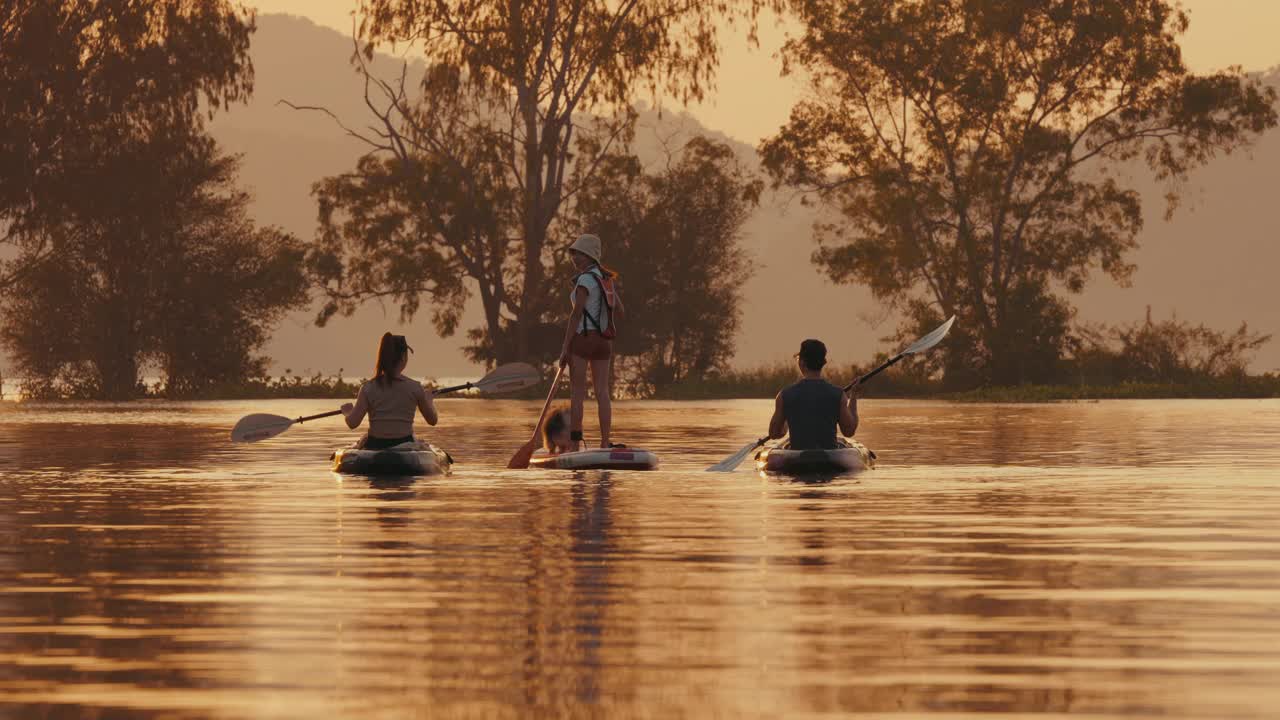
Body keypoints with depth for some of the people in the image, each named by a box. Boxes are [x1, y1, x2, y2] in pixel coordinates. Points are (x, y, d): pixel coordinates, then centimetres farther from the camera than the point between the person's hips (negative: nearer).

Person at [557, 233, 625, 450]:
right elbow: (619, 310, 21)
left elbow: (576, 314, -16)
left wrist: (565, 348, -16)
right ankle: (605, 445, -1)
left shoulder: (585, 279, -12)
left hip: (582, 337, -7)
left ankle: (575, 445, -6)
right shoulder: (607, 279, 13)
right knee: (602, 393, 4)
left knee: (576, 393, -3)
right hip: (604, 340, 7)